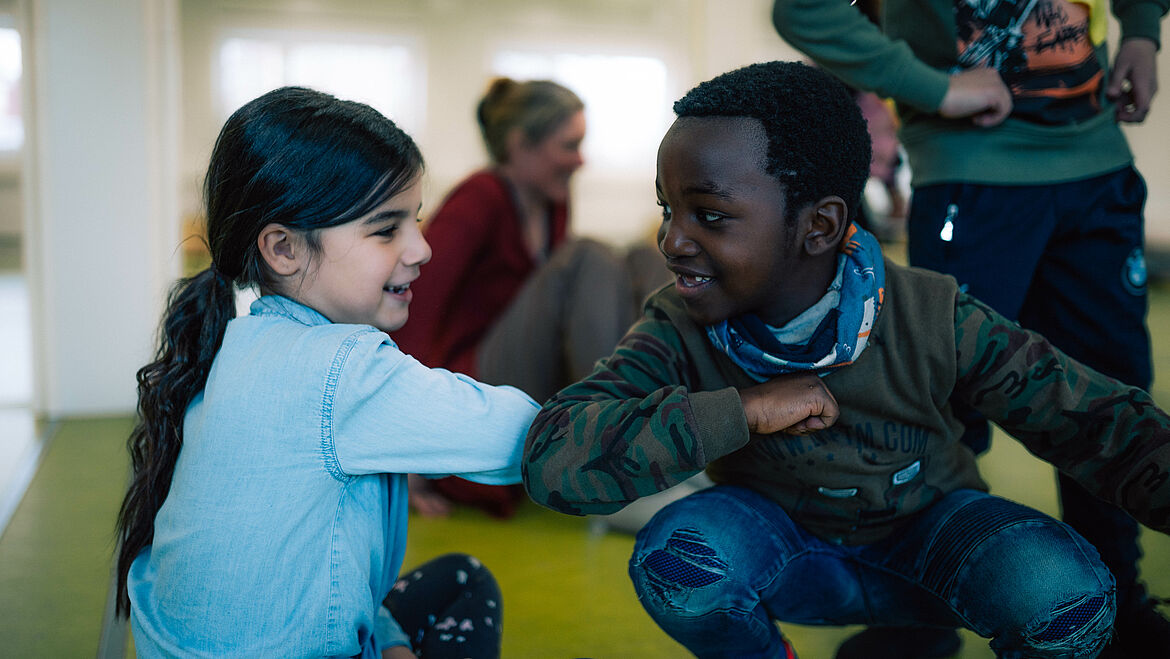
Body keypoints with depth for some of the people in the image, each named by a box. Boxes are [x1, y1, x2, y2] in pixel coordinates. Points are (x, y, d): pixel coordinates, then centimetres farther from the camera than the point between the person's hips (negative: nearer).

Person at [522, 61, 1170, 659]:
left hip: (927, 537, -1)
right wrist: (741, 410, -39)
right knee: (673, 554, -31)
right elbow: (552, 461, -34)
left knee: (1067, 592, -30)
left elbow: (1098, 422, -17)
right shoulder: (678, 332, -21)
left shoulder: (932, 319, -22)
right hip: (784, 552, 1)